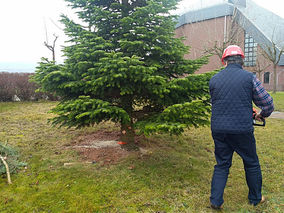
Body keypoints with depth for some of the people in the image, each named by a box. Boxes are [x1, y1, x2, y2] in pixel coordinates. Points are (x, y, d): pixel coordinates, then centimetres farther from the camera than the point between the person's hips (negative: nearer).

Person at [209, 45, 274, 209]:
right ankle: (255, 198, 34)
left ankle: (216, 201, 14)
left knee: (222, 164, 15)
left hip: (218, 129, 3)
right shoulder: (249, 77, -4)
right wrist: (262, 115, 20)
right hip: (242, 130, -2)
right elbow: (268, 103, -1)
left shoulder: (214, 79, 4)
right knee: (252, 164, 18)